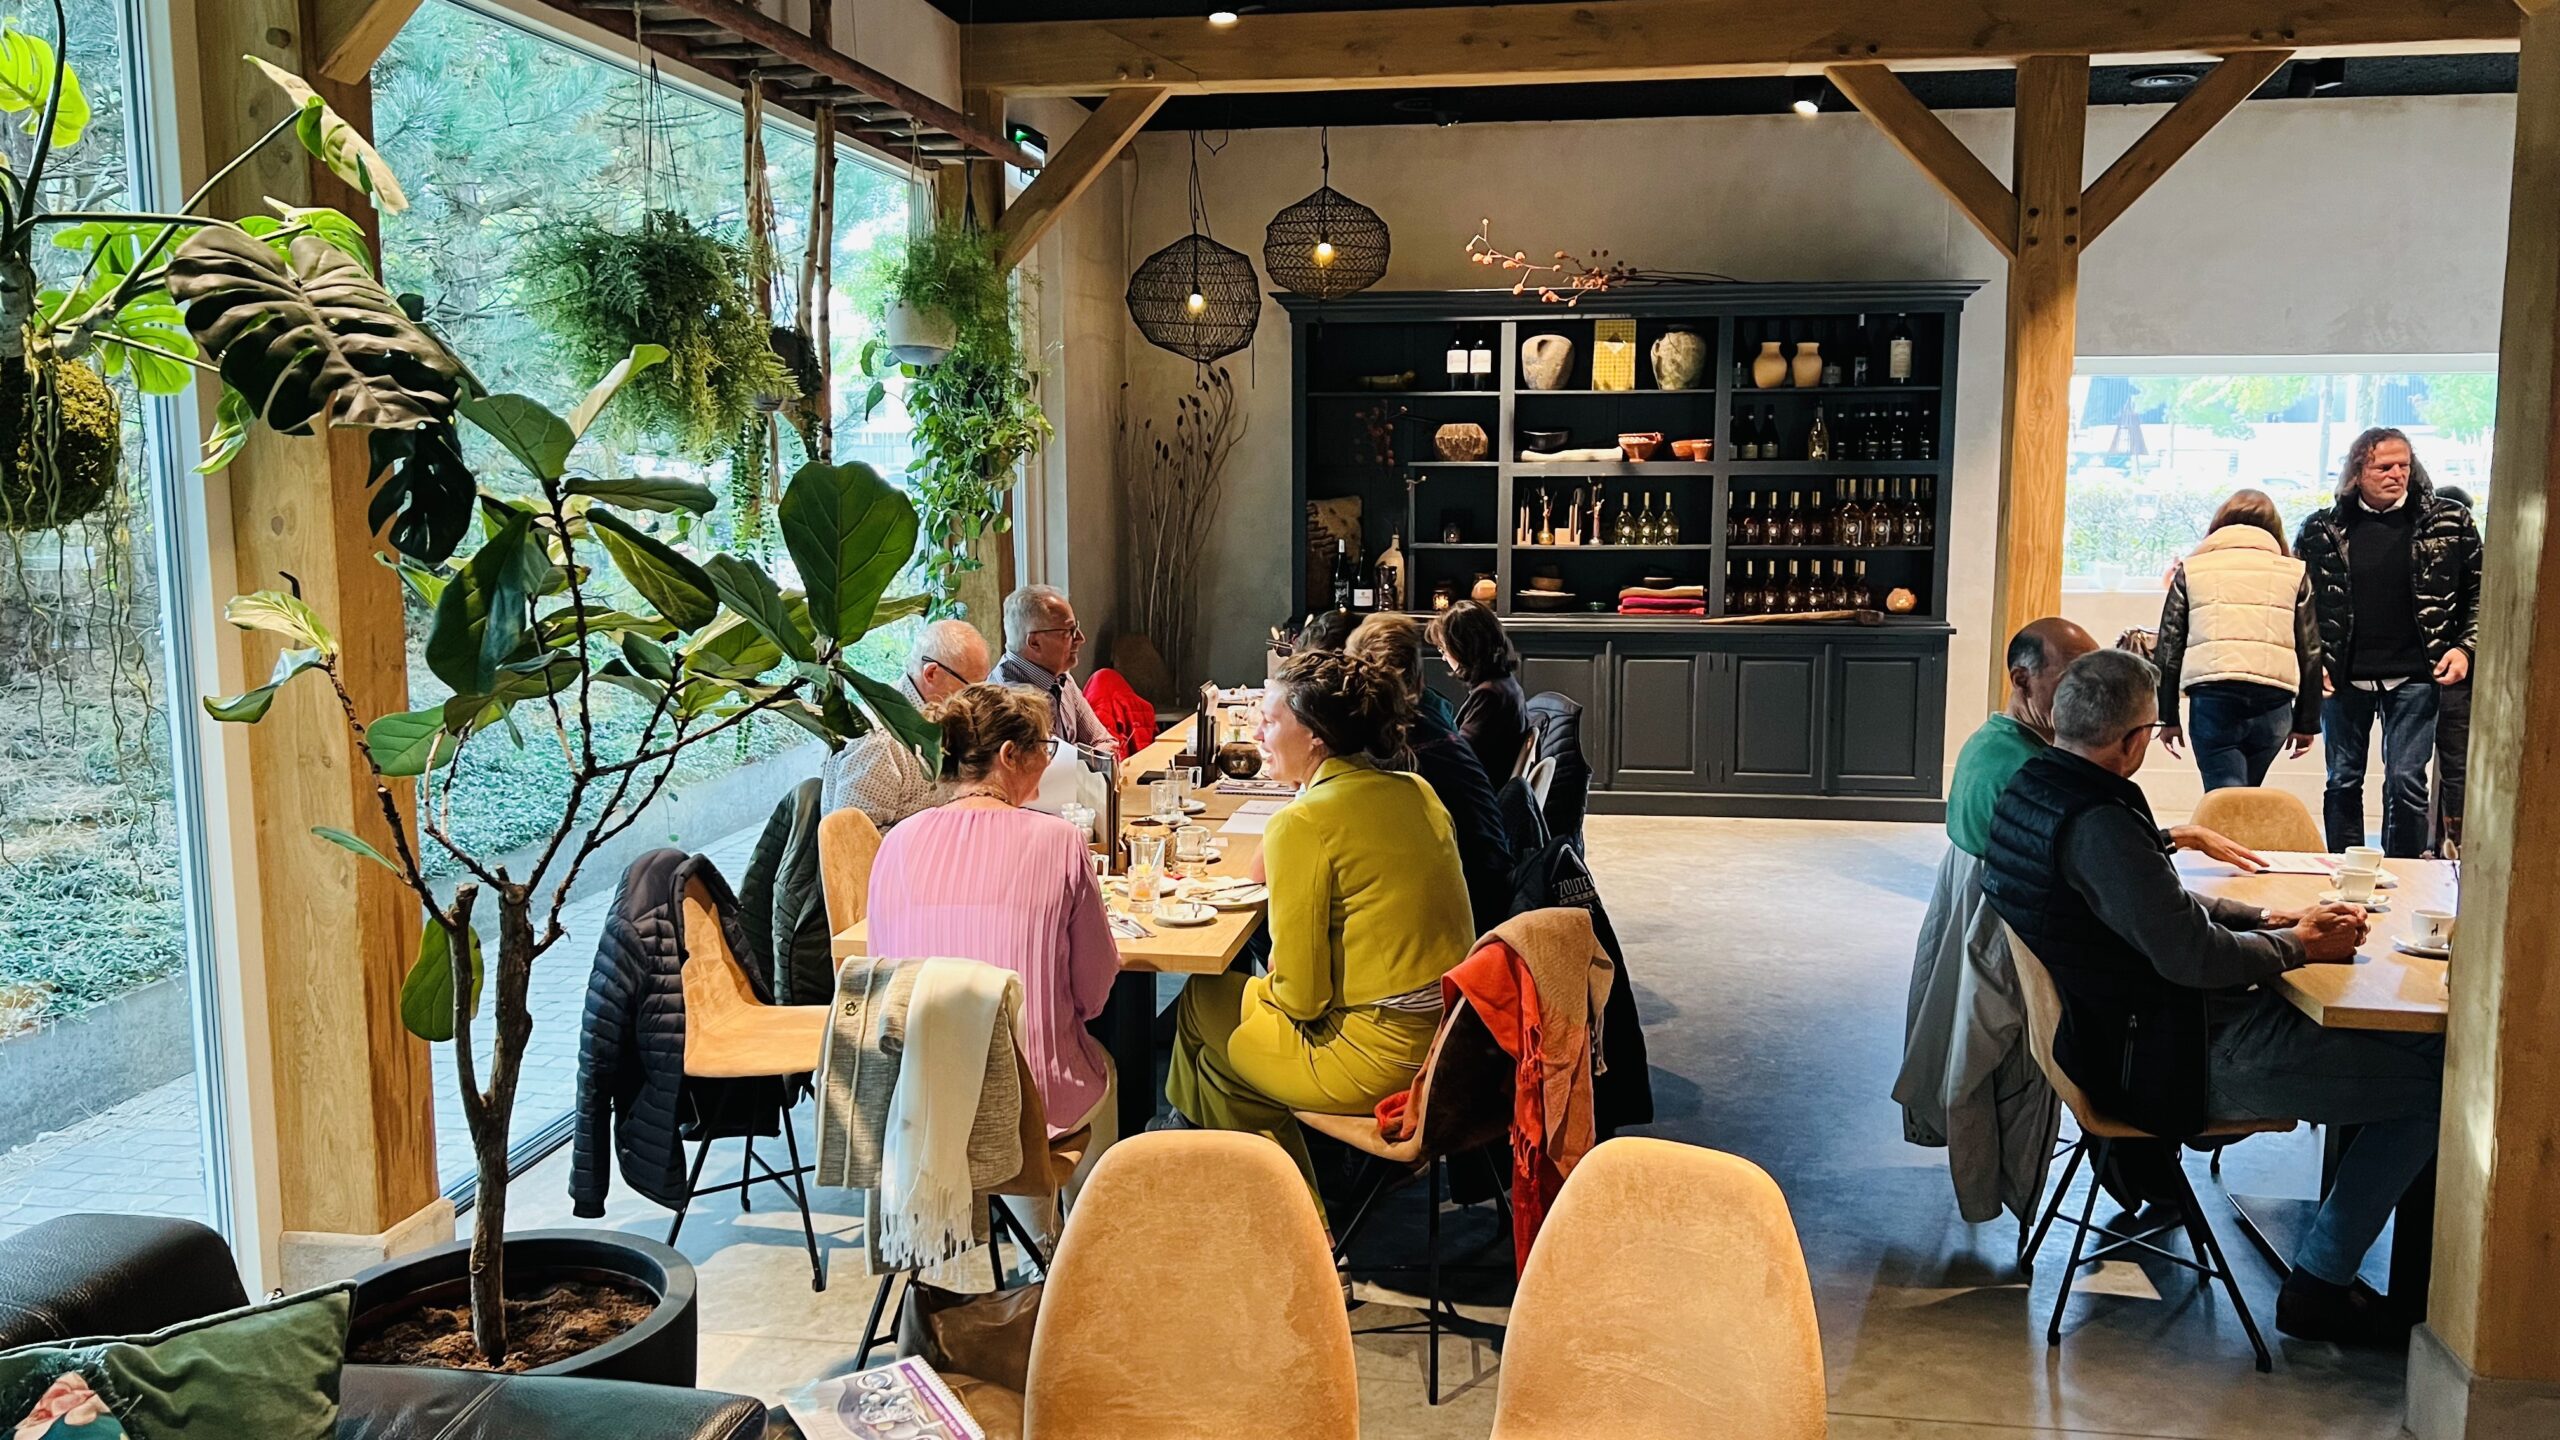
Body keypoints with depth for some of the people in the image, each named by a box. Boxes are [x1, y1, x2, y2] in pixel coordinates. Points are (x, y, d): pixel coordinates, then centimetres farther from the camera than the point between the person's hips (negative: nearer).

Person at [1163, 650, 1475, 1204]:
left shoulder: (1302, 822, -18)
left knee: (1203, 1004, 14)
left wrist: (1264, 987, 6)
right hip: (1449, 1029, 8)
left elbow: (1301, 996, -16)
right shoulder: (1417, 792, 6)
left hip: (1379, 1054, -8)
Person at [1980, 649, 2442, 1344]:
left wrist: (2269, 918, 10)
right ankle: (2319, 1285, 2)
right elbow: (2190, 953, -25)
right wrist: (2296, 946, -6)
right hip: (2178, 1059, -10)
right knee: (2438, 1078, -6)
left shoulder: (2032, 786, 6)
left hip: (2119, 1032, 10)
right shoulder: (2097, 822, -26)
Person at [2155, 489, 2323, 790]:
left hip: (2212, 696, -2)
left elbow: (2169, 647, 9)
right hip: (2274, 700, 2)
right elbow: (2310, 652, 12)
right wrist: (2306, 721, 17)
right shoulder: (2294, 572, 15)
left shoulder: (2191, 569, 14)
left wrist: (2168, 717, 12)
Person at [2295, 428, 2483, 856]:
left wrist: (2465, 647, -5)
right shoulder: (2323, 530, 1)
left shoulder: (2449, 523, 2)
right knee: (2343, 781, 9)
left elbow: (2480, 592, 8)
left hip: (2413, 679, -1)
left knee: (2406, 782, -1)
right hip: (2344, 677, 1)